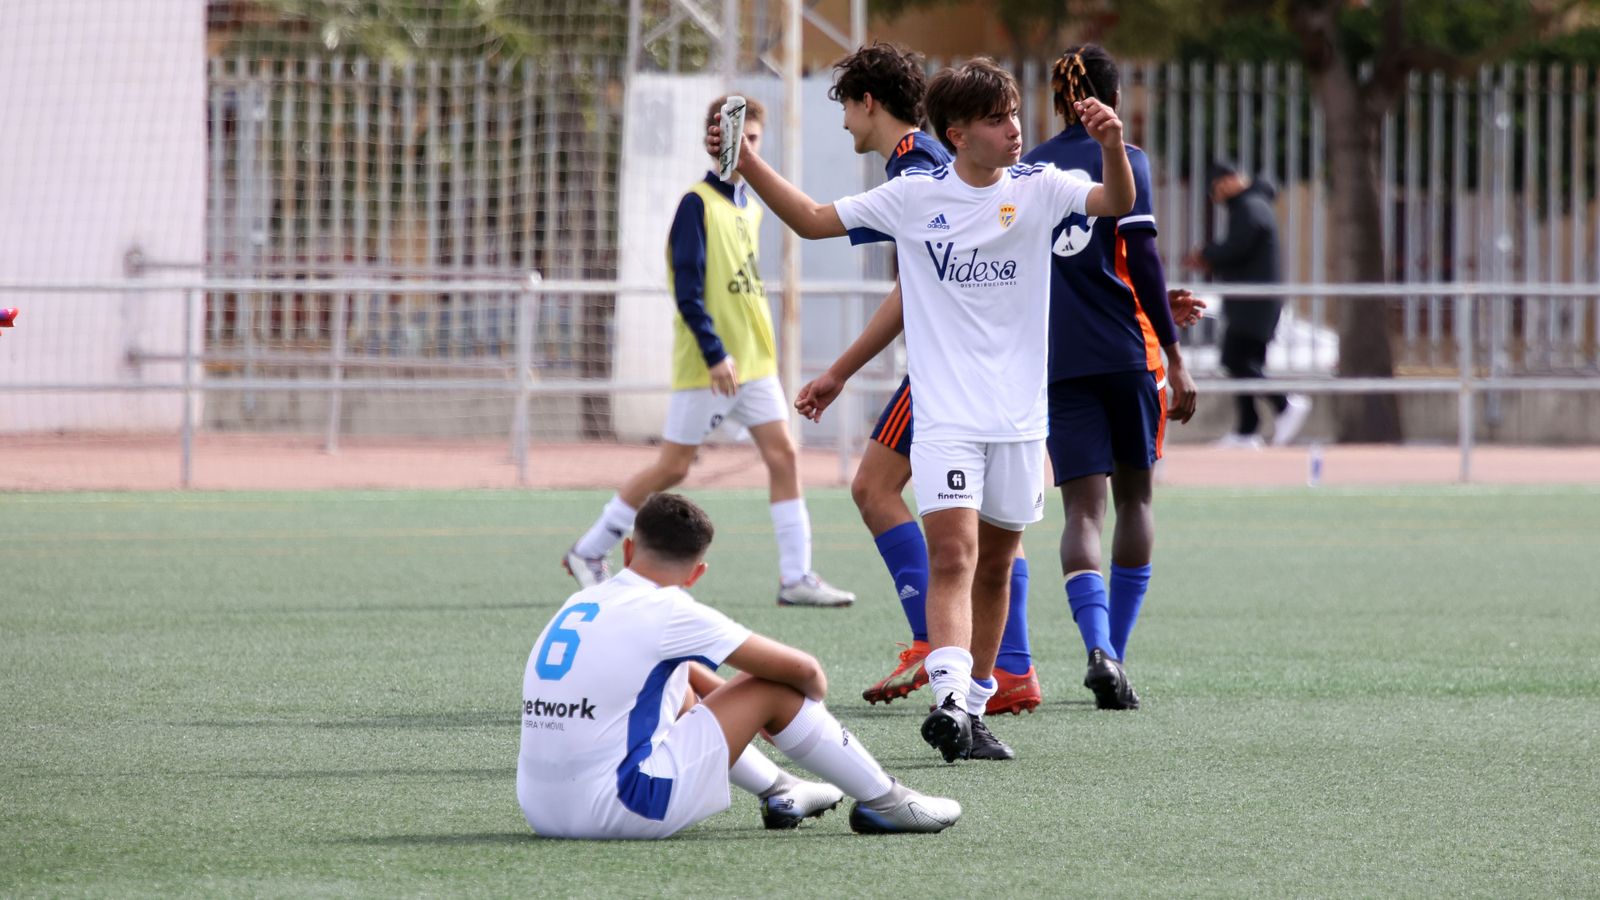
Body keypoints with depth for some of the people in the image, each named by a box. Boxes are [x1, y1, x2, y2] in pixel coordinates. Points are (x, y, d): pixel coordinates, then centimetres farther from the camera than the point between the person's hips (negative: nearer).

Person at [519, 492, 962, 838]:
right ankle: (884, 802, 15)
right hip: (614, 811, -8)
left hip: (541, 810, 8)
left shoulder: (580, 603, 14)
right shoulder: (669, 613, -8)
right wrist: (815, 691, 20)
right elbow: (801, 669, -2)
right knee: (772, 689, 3)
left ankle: (778, 791, 41)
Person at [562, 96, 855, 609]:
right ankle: (589, 552, 13)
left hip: (754, 361, 7)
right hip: (706, 366, -7)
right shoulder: (697, 204, -12)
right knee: (673, 467, -1)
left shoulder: (749, 209, 13)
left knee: (783, 455, -2)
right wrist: (715, 355, -23)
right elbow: (687, 291, -18)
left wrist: (758, 346, 17)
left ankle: (796, 577, -1)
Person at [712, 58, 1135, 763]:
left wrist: (1112, 145, -32)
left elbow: (1117, 204, -13)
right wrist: (747, 164, -1)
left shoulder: (1036, 189, 2)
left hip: (1019, 415, 2)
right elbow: (812, 220, 9)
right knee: (951, 556, -18)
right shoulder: (914, 196, 1)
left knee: (995, 566, 10)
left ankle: (974, 709, 21)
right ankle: (948, 699, -30)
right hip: (944, 414, -2)